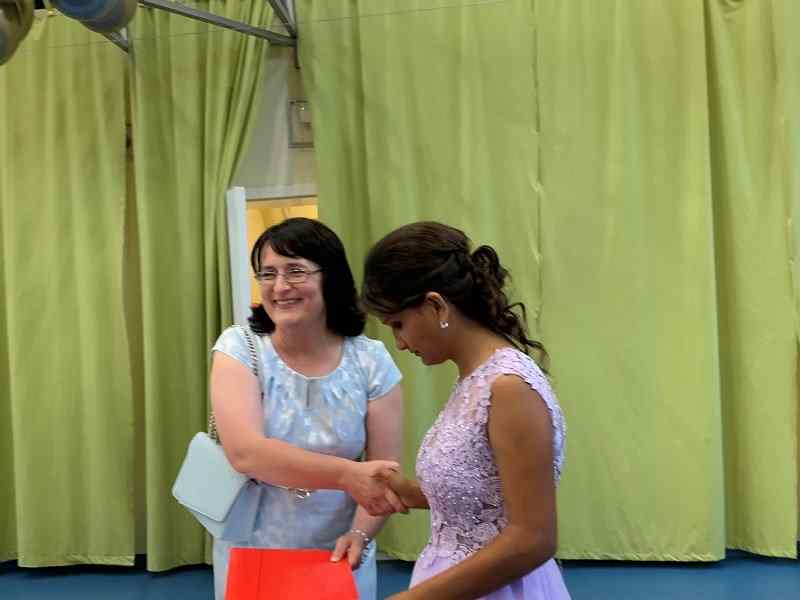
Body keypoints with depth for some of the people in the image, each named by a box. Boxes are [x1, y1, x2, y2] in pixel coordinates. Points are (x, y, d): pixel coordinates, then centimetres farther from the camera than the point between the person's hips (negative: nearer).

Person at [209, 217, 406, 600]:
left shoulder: (370, 361, -9)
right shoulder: (239, 348, -12)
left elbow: (384, 470, -7)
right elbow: (245, 453, -25)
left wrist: (360, 534, -25)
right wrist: (347, 474, -36)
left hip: (338, 553, 1)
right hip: (251, 552, 0)